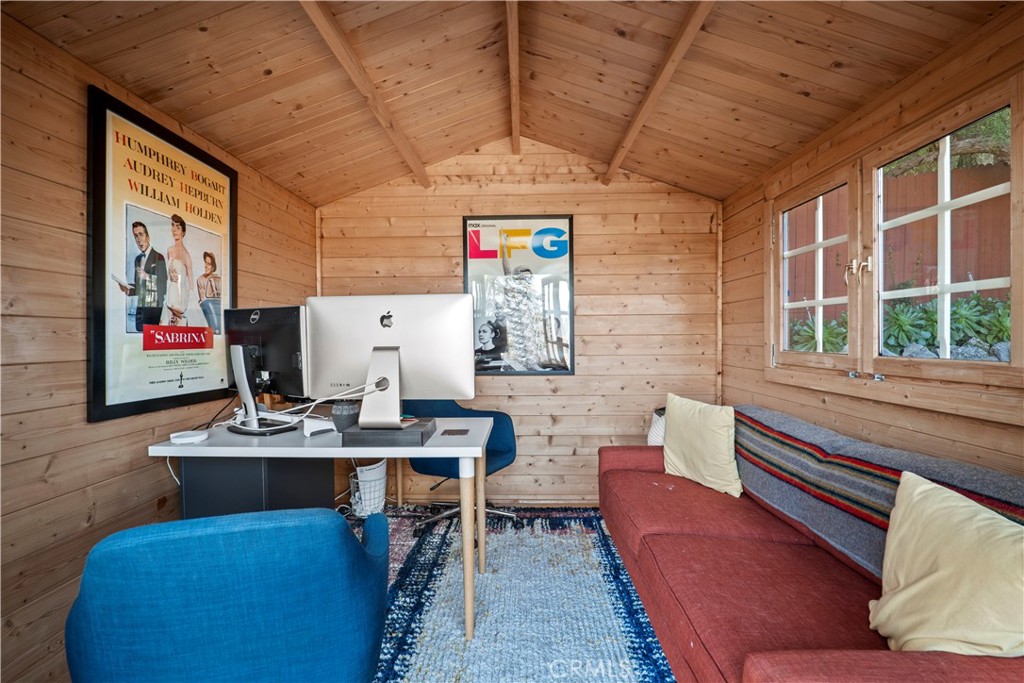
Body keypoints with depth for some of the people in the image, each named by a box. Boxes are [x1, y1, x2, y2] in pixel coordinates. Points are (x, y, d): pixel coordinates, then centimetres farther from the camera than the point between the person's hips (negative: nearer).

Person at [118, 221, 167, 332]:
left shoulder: (158, 257, -5)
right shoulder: (137, 259, 15)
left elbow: (164, 287, -10)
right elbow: (139, 286, 19)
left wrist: (147, 276, -20)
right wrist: (127, 289, 1)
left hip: (154, 309, -6)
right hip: (140, 308, 6)